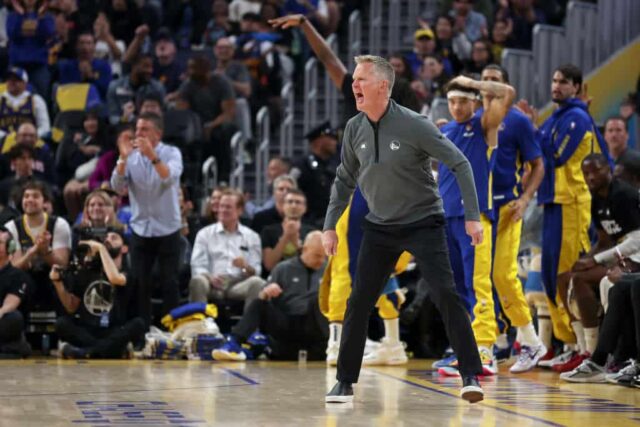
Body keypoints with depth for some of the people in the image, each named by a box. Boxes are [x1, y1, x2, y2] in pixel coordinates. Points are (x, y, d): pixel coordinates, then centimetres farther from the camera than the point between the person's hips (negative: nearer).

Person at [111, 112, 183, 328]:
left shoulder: (172, 153, -5)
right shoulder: (131, 156, 0)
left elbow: (170, 178, -24)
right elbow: (117, 186, -11)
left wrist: (152, 155, -36)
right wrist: (123, 158, -25)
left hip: (168, 229, -2)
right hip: (140, 229, 2)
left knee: (169, 283, 0)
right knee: (139, 284, 2)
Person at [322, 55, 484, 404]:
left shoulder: (414, 125, -17)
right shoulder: (355, 129, -3)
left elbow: (460, 163, -12)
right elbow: (345, 180, 11)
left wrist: (473, 216, -16)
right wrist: (330, 225, 8)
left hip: (423, 223, -4)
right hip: (379, 228, 4)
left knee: (447, 295, -14)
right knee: (358, 303, -1)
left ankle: (471, 377, -8)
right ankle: (345, 382, 10)